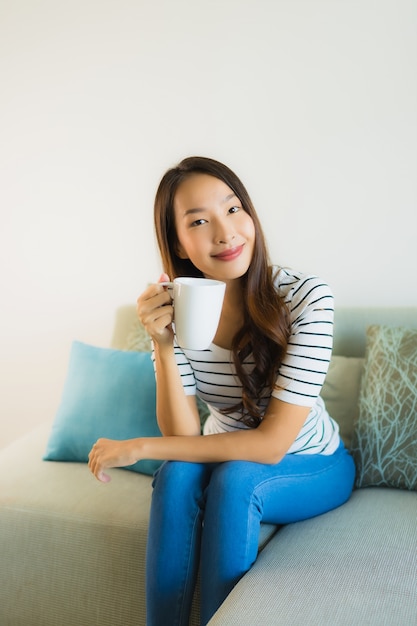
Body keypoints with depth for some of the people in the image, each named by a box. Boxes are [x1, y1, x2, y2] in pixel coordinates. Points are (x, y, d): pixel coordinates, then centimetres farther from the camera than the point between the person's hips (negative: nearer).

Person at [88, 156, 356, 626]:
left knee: (234, 478, -30)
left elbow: (272, 443, -27)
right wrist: (164, 347, -33)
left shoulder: (306, 298, -26)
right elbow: (183, 437, -17)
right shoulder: (175, 308, -14)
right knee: (177, 472, -27)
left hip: (311, 467, -2)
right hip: (227, 460, 3)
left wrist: (137, 448, -25)